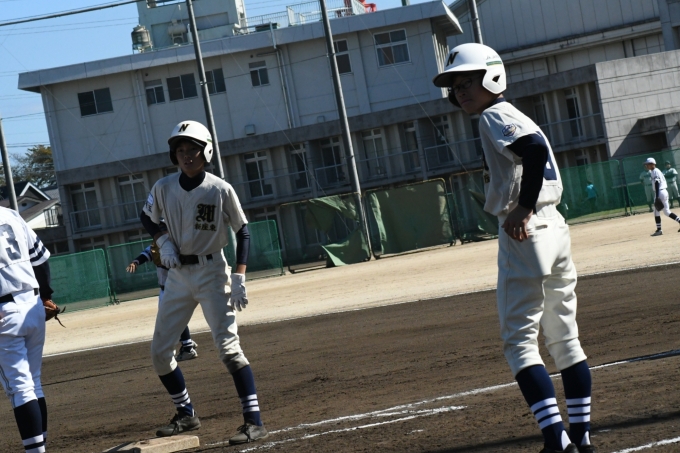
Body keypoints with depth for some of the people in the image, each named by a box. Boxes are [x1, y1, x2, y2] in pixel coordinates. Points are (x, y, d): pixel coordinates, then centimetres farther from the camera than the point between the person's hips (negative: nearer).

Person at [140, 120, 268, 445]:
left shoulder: (221, 190, -11)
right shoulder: (163, 188, -2)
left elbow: (242, 230, -5)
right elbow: (147, 217, 15)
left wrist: (239, 278, -12)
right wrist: (163, 242, -5)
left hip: (211, 272, -5)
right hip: (178, 275, 5)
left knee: (227, 346, -16)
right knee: (159, 351, 6)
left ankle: (254, 421, -13)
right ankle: (186, 415, 24)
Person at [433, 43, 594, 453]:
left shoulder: (495, 117, -8)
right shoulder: (512, 118, 21)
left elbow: (535, 149, -26)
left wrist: (524, 208, -24)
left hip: (525, 234, -10)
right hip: (555, 229, 10)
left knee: (519, 340, -6)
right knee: (565, 339, 12)